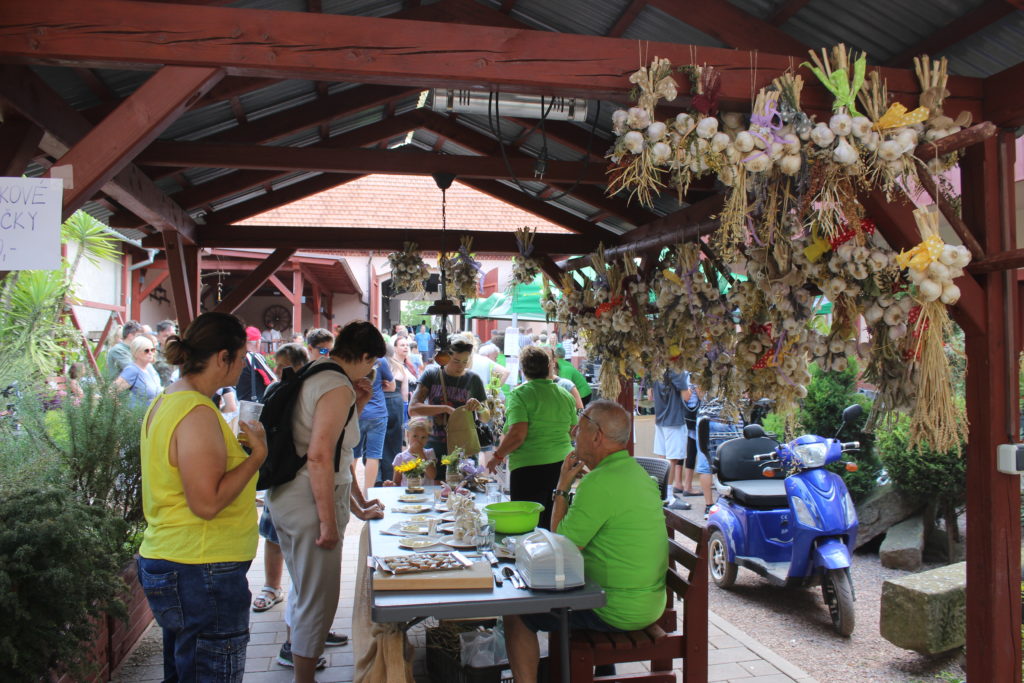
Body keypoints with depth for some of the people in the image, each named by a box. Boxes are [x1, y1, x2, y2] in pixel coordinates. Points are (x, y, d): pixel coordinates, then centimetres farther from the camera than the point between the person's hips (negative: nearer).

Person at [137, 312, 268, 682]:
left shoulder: (165, 402, 10)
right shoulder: (197, 412, -20)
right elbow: (207, 502, -25)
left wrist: (236, 446, 16)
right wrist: (258, 453, -17)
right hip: (203, 572, -10)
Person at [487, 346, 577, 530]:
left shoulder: (521, 394, -9)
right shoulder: (566, 395, 8)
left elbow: (517, 435, -18)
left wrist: (497, 456, -3)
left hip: (529, 468, -6)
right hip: (563, 465, 6)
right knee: (556, 527, 14)